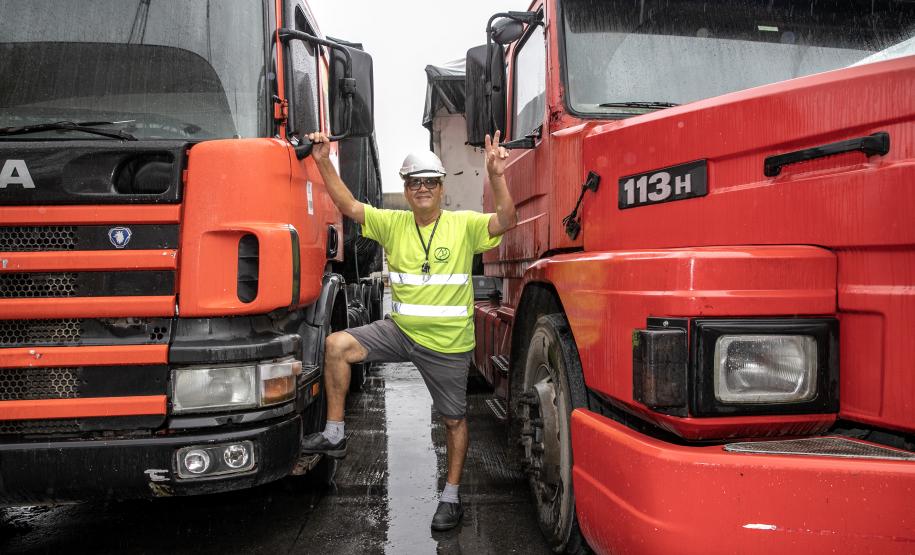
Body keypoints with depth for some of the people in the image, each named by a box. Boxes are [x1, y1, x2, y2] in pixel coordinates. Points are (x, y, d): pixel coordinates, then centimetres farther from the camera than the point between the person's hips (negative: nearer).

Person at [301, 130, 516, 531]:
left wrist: (496, 176, -37)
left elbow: (506, 221, -22)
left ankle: (451, 496, 30)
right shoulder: (393, 224, 2)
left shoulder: (464, 224, -8)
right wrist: (323, 163, -13)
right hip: (400, 331, 3)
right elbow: (349, 206, -3)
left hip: (449, 344, -3)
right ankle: (334, 435, -1)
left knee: (454, 421, 9)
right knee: (337, 345, -15)